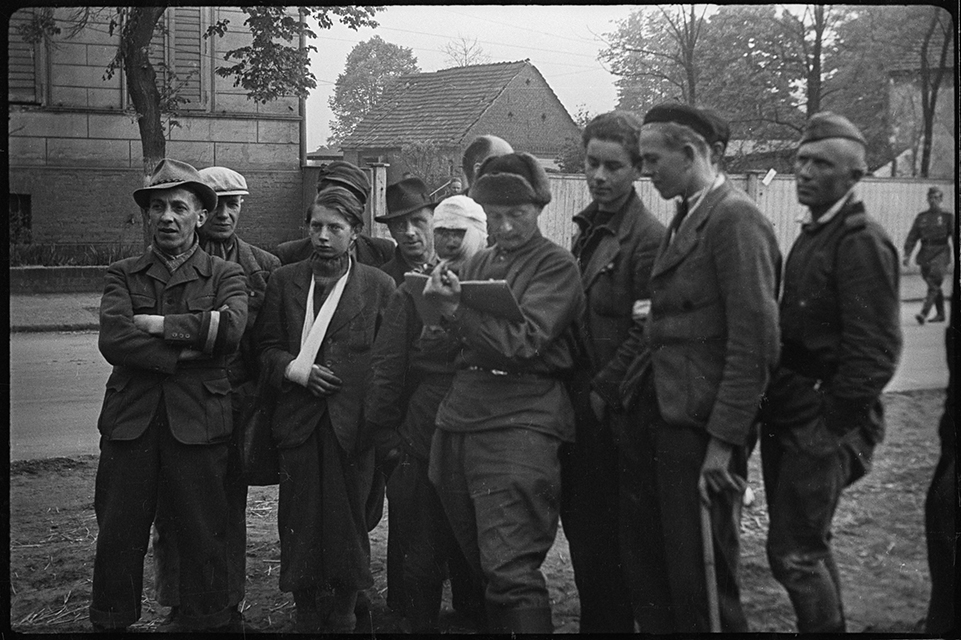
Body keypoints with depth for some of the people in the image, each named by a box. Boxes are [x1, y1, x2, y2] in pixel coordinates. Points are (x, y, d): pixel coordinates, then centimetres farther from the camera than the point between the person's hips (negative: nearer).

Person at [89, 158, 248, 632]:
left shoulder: (225, 276, 8)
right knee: (118, 536, 7)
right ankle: (109, 622, 22)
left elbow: (230, 330, -13)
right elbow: (113, 339, -7)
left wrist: (158, 324, -10)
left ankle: (207, 623, 18)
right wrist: (184, 353, -12)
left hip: (198, 423, -1)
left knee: (203, 539, 4)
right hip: (130, 419, 1)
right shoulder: (122, 275, 11)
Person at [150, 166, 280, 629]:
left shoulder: (264, 267, 8)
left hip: (237, 402, 1)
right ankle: (178, 605, 14)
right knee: (174, 513, 3)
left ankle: (229, 604, 18)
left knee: (231, 510, 8)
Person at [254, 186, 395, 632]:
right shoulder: (284, 281, 10)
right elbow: (267, 346, 9)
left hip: (353, 424, -1)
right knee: (298, 522, 4)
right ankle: (305, 614, 19)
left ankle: (344, 613, 20)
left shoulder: (378, 286, 4)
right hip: (298, 422, 1)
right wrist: (296, 370, -9)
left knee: (349, 521, 4)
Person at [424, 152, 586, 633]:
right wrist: (445, 302, 4)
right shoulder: (479, 263, 18)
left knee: (511, 572, -12)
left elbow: (521, 341, -14)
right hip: (459, 419, 7)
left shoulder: (556, 266, -1)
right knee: (481, 563, 13)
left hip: (518, 422, -7)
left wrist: (457, 308, -18)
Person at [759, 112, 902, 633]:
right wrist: (772, 407, 11)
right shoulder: (812, 234, 14)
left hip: (822, 428, -9)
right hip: (786, 419, 9)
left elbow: (875, 352, -18)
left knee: (794, 555, -4)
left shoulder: (862, 242, -14)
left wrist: (831, 423, -16)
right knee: (808, 549, 17)